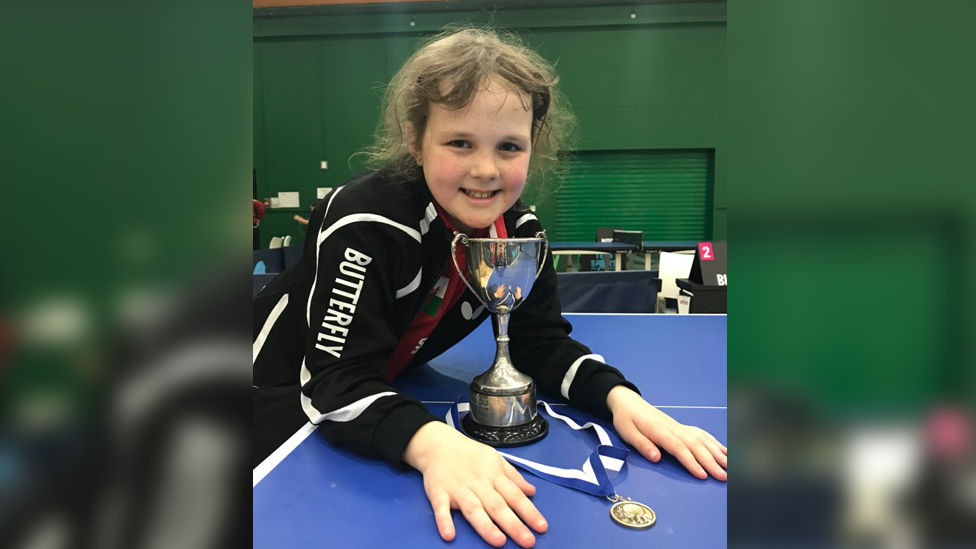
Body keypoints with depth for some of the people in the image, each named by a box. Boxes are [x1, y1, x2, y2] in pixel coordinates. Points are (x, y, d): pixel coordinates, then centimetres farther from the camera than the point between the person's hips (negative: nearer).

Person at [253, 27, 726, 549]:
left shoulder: (517, 227, -15)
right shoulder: (368, 221, -35)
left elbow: (541, 340, -11)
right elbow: (336, 382, -38)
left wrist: (620, 397, -29)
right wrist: (431, 442, -56)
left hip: (385, 392, 5)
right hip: (283, 394, -4)